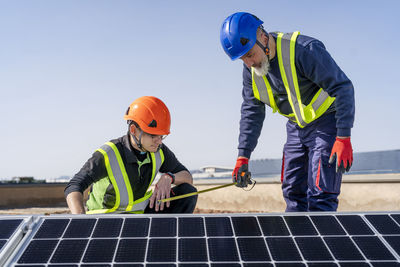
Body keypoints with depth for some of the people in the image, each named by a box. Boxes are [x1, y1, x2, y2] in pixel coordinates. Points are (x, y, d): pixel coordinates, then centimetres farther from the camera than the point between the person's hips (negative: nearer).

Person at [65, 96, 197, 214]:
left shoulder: (159, 151, -9)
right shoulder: (108, 155, -25)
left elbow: (188, 177, -1)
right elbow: (73, 188, -32)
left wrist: (168, 177, -24)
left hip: (139, 211, 5)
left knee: (188, 192, -11)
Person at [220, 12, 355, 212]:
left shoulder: (304, 50, -26)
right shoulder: (250, 70, -4)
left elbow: (343, 88, -24)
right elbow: (251, 112, 5)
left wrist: (343, 138, -28)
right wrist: (243, 157, -1)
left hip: (327, 122, -7)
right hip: (296, 127, 7)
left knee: (320, 195, -13)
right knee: (293, 191, 6)